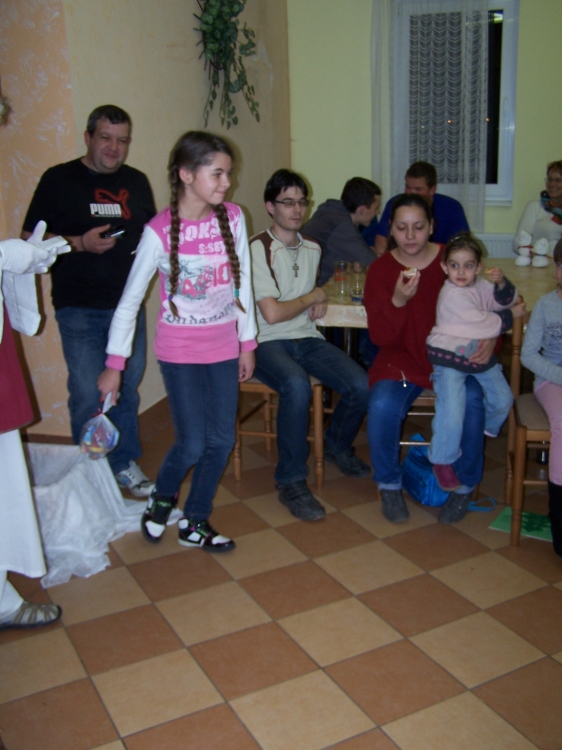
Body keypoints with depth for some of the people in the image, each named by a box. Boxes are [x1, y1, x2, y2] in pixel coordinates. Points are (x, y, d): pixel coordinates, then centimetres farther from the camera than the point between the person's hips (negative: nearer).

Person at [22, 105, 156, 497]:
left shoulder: (137, 181, 12)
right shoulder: (58, 179, -1)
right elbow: (32, 238, -3)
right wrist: (80, 243, -17)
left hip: (128, 303, 5)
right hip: (80, 307, -4)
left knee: (128, 388, 11)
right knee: (88, 395, -5)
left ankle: (125, 463, 27)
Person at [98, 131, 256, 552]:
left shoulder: (232, 218, -3)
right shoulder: (160, 231, -14)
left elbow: (243, 283, 6)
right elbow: (130, 300, -8)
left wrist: (247, 343, 8)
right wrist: (115, 364, -6)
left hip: (224, 348, 4)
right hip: (180, 351, -4)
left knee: (222, 440, 7)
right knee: (192, 445, -3)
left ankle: (196, 524, 26)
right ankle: (162, 499, 30)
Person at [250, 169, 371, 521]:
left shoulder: (313, 248, 13)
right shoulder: (258, 250, -9)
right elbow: (272, 313, -17)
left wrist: (320, 301, 8)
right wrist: (312, 297, -2)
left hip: (308, 338, 6)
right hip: (268, 342, -6)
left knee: (362, 386, -17)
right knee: (297, 385, -38)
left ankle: (337, 445, 16)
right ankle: (291, 482, -22)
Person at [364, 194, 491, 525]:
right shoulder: (380, 270, -2)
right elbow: (380, 337, -7)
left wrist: (489, 339, -14)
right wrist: (398, 302, -26)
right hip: (402, 360, 0)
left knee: (471, 401, -31)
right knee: (382, 405, -30)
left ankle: (465, 486, -5)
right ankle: (390, 485, -2)